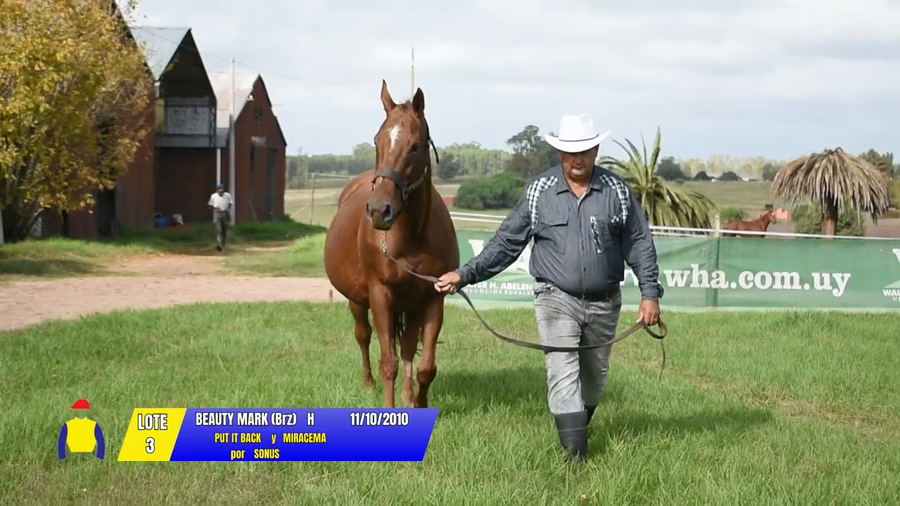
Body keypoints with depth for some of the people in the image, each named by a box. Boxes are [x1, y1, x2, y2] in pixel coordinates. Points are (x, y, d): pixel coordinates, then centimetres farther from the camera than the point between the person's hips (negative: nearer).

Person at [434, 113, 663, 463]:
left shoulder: (617, 191, 0)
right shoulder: (539, 192, -2)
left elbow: (640, 245, 3)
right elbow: (507, 242, 1)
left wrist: (650, 293, -6)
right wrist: (465, 275, -6)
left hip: (603, 303, 2)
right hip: (557, 299, -2)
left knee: (594, 378, 15)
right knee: (563, 374, -13)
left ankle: (579, 431, 40)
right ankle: (576, 457, -16)